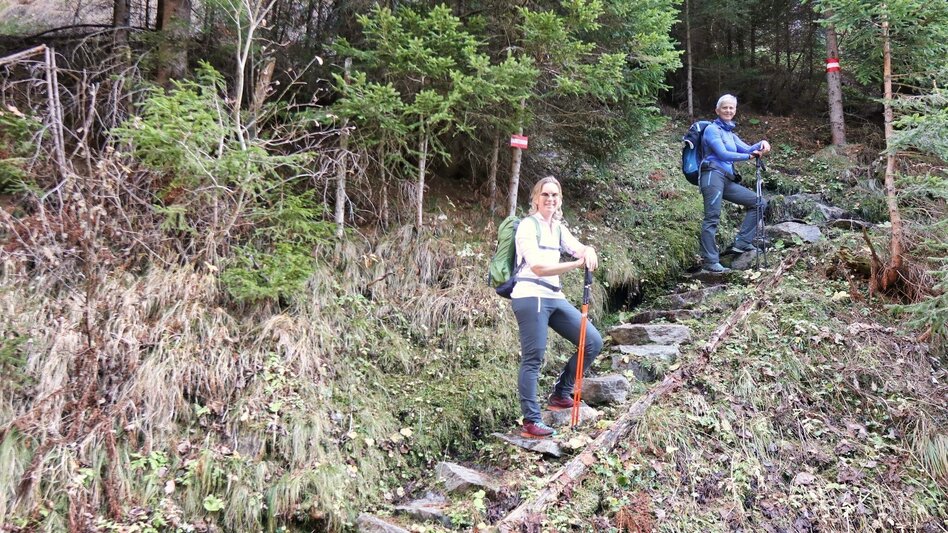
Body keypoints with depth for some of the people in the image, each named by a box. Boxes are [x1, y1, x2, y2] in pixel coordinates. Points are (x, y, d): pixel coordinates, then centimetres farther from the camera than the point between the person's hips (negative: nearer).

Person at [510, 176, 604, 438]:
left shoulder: (558, 228, 17)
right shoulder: (528, 225, -6)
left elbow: (578, 248, 1)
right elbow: (537, 267, -18)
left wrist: (588, 251, -24)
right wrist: (576, 264, -27)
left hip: (555, 297, 8)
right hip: (531, 297, -8)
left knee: (593, 342, 5)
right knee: (533, 358, -8)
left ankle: (561, 394, 16)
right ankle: (531, 422, -3)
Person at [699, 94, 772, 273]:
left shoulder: (730, 134, 26)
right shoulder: (712, 129, 2)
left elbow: (747, 149, 15)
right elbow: (723, 154, -10)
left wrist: (761, 144, -4)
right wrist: (748, 157, -10)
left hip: (728, 180, 9)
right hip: (713, 175, -8)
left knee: (759, 203, 4)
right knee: (712, 218, -13)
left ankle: (742, 243, 0)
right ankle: (710, 262, -14)